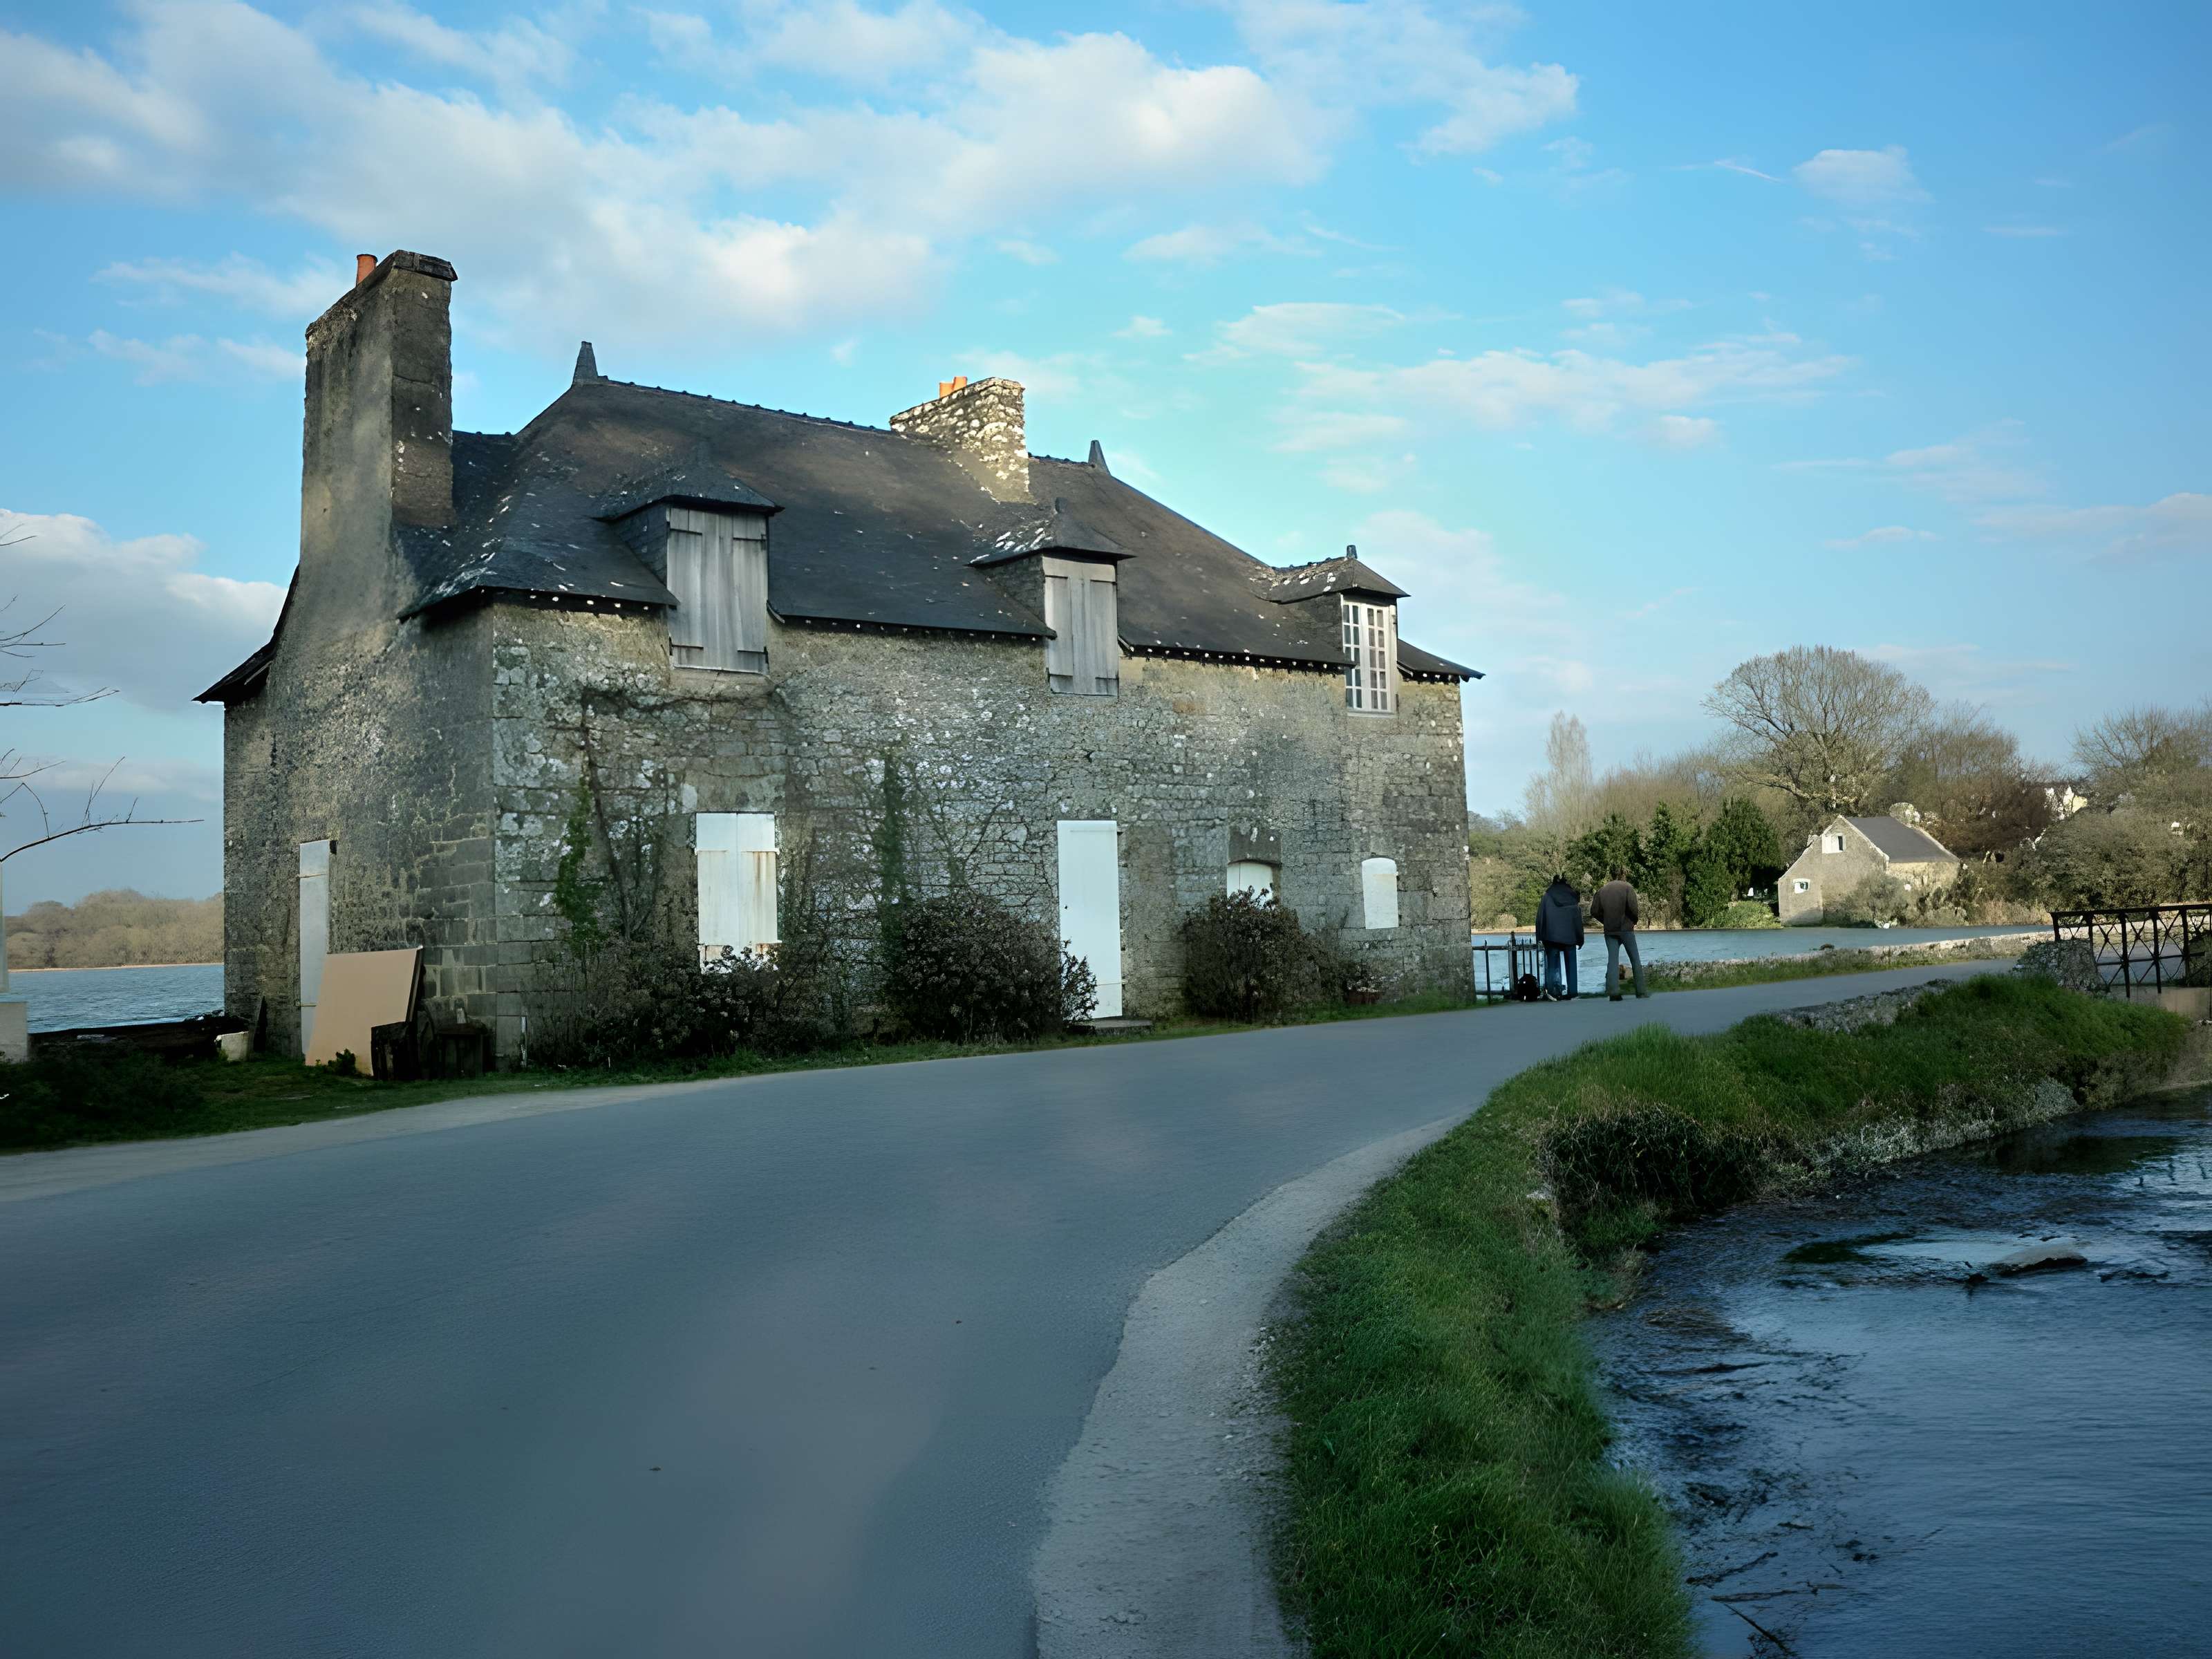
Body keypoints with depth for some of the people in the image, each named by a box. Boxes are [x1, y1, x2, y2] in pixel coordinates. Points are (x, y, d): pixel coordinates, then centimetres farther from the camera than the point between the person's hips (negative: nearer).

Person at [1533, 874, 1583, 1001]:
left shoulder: (1547, 896, 2)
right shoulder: (1573, 896, 4)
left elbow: (1540, 917, -1)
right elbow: (1578, 919, 4)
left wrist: (1540, 937, 1)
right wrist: (1579, 940, 7)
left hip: (1552, 936, -1)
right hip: (1569, 936, 1)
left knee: (1553, 964, 4)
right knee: (1571, 965, 8)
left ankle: (1552, 991, -7)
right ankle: (1572, 992, 6)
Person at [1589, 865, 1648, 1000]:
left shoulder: (1602, 890, 9)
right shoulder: (1627, 888, -3)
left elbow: (1594, 911, 3)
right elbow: (1632, 906, -16)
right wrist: (1634, 920, 1)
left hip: (1609, 930, 3)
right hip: (1626, 928, -3)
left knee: (1612, 960, 1)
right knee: (1635, 960, 8)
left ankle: (1613, 991, -10)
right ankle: (1641, 990, 9)